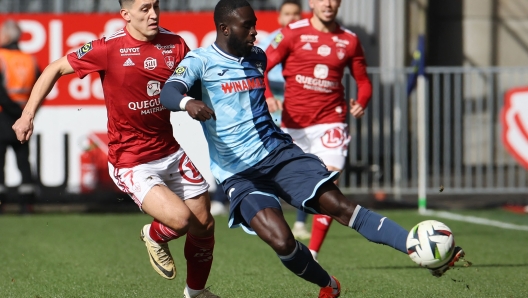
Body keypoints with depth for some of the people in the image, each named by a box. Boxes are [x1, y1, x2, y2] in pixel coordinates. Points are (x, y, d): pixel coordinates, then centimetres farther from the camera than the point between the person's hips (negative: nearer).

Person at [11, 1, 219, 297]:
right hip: (131, 162, -5)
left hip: (170, 153, 5)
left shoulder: (174, 44, -3)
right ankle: (155, 236, 15)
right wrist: (28, 114, -7)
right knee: (181, 219, -23)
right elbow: (56, 69, -3)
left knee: (205, 225, 9)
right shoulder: (109, 48, -14)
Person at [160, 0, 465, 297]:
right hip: (239, 173, -4)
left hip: (279, 152, 4)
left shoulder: (257, 58, 12)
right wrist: (187, 102, -47)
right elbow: (168, 93, -25)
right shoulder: (200, 61, -7)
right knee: (281, 241, -22)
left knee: (340, 206, -12)